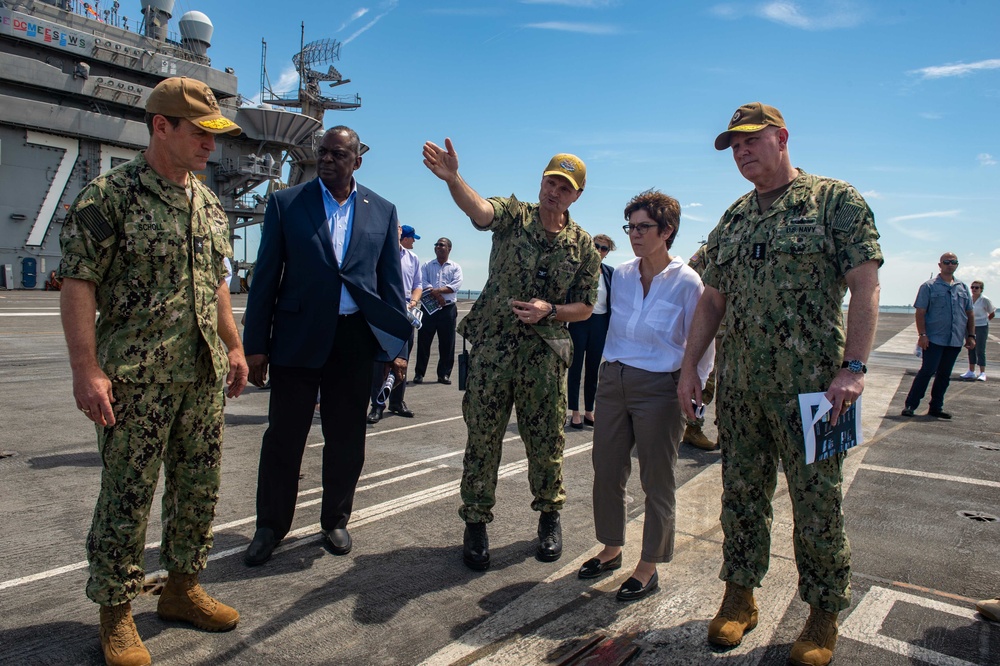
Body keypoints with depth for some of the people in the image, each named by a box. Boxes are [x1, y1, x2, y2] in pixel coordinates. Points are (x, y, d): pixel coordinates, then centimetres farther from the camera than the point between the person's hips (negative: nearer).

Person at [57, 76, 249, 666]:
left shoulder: (210, 203, 13)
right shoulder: (109, 195, -7)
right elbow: (78, 284, -10)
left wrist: (234, 347, 16)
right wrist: (87, 369, -16)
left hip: (205, 374, 6)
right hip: (136, 377, -6)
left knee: (200, 489, 13)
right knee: (127, 497, 4)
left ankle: (183, 588, 31)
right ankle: (116, 614, 22)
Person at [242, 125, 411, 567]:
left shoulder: (382, 211, 8)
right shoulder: (285, 203, 4)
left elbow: (391, 281, 8)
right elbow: (266, 277, 2)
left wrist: (398, 343, 3)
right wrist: (255, 344, -2)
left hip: (355, 339, 1)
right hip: (297, 336, -1)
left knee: (346, 439, 11)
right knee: (283, 436, 7)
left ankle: (335, 521, 30)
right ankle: (271, 526, 26)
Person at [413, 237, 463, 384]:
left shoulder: (455, 267, 10)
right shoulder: (427, 266, 13)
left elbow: (456, 284, -7)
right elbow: (422, 282, -3)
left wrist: (438, 290, -17)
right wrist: (436, 295, -17)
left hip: (448, 309, 0)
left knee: (447, 343, 1)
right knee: (423, 341, 0)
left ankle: (444, 373, 10)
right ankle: (419, 373, 7)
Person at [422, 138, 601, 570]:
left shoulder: (583, 246, 5)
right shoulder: (513, 214, 0)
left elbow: (585, 308, 7)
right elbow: (477, 208, -22)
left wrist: (550, 311, -12)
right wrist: (451, 177, -42)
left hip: (545, 354, 1)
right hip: (492, 347, -1)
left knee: (546, 441, 8)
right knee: (482, 438, 4)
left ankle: (550, 515, 31)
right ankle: (476, 522, 20)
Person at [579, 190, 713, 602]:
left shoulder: (687, 283, -11)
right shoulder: (621, 275, 4)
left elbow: (703, 350, -5)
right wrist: (611, 370, 15)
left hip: (658, 388, -5)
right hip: (613, 382, 6)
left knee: (656, 481, 7)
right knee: (606, 471, 12)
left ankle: (648, 568, 22)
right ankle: (611, 550, 32)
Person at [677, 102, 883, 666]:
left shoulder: (836, 201, -1)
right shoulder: (731, 221, 14)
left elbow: (866, 287, -8)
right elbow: (713, 299, 14)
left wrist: (853, 368, -18)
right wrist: (690, 366, 7)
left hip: (811, 387, -5)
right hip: (739, 387, 5)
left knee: (818, 503, 5)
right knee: (742, 494, 12)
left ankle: (825, 617, 24)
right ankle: (740, 598, 29)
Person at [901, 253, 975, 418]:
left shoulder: (963, 287, 13)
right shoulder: (929, 286, -1)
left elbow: (970, 313, 17)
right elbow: (920, 312, -6)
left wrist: (971, 335, 10)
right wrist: (922, 334, -15)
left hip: (955, 341, 5)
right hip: (934, 339, -5)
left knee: (944, 375, 9)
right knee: (927, 371, -9)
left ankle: (936, 407, 17)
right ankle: (910, 405, -2)